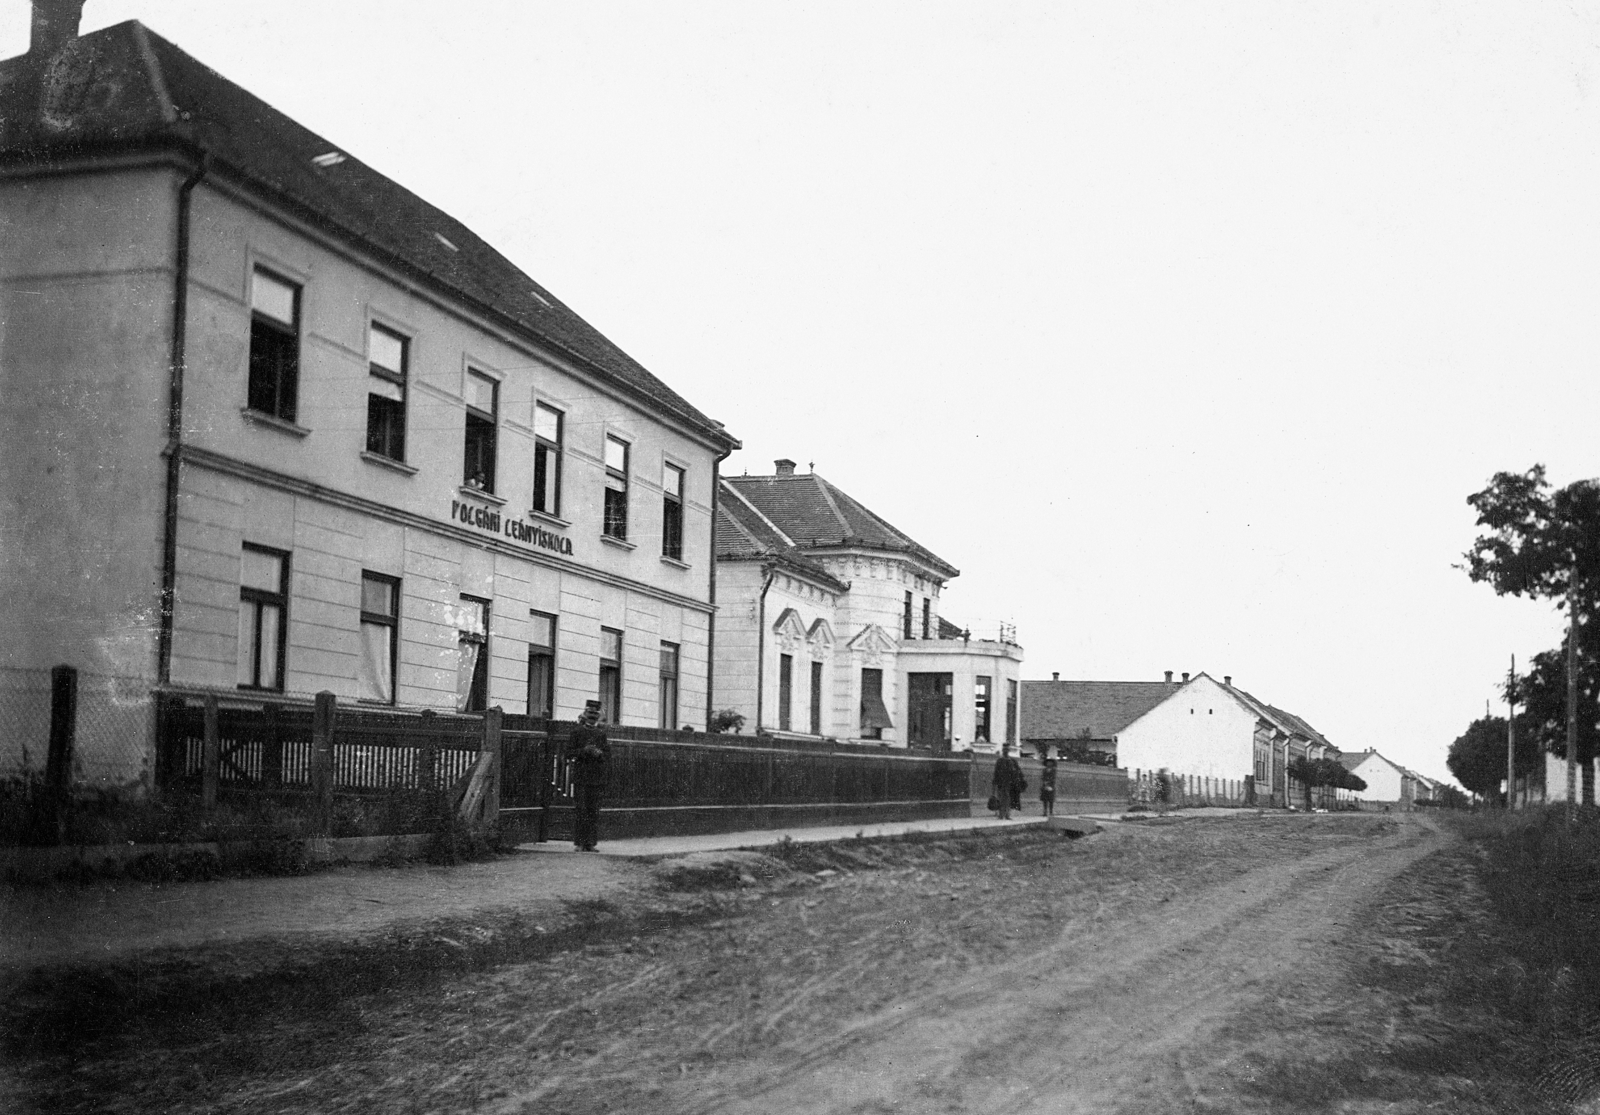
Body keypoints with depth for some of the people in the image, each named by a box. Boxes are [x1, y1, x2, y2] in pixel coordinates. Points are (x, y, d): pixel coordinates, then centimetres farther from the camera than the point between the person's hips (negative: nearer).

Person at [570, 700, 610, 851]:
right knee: (580, 809, -5)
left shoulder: (601, 733, 12)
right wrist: (583, 751, -15)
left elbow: (608, 756, 11)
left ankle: (591, 842, 5)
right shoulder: (577, 731, 5)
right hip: (580, 775, -2)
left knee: (594, 810, 1)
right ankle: (580, 842, -2)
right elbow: (569, 752, 1)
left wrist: (599, 753, -10)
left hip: (596, 777, 2)